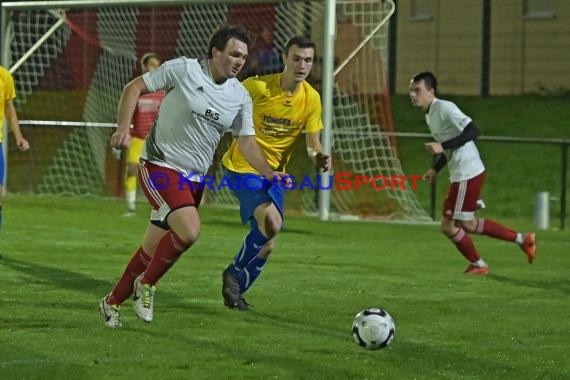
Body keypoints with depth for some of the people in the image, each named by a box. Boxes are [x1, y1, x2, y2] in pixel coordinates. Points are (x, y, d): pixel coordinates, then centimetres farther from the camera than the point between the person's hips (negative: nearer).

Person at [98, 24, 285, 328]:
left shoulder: (240, 97, 5)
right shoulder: (183, 70, -10)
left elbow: (247, 143, 8)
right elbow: (134, 88, -3)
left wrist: (270, 174, -8)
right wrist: (123, 128, -15)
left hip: (194, 179, 6)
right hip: (160, 168, -6)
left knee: (153, 250, 10)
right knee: (189, 231, -25)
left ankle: (113, 303, 28)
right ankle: (147, 284, -2)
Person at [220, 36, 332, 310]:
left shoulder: (311, 99, -5)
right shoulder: (257, 87, -19)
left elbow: (312, 143, -2)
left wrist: (319, 157, -23)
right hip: (243, 167, -6)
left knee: (267, 245, 7)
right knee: (271, 222, -27)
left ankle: (236, 291, 28)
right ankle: (234, 273, -5)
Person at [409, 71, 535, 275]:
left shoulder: (444, 108, -17)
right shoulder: (430, 114, 14)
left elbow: (472, 131, -24)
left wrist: (442, 146, -27)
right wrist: (435, 169, 13)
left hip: (467, 175, -10)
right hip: (462, 174, 10)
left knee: (448, 225, -1)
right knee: (468, 224, 19)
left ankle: (477, 265, 17)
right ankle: (522, 239, 24)